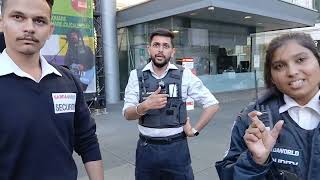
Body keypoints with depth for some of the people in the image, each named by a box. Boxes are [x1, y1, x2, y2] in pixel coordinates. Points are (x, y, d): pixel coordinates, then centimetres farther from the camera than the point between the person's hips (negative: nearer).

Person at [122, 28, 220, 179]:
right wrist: (145, 106, -24)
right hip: (146, 149, 1)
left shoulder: (184, 75, -4)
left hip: (176, 148, -1)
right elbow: (127, 114, -6)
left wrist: (195, 130, -2)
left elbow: (212, 104, 1)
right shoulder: (136, 76, -1)